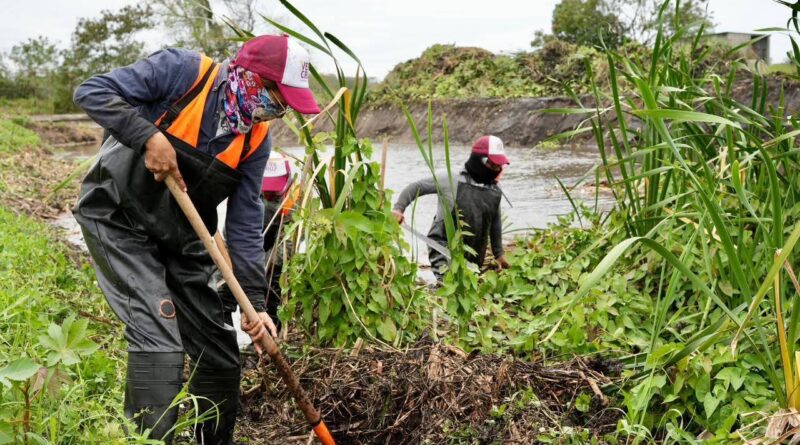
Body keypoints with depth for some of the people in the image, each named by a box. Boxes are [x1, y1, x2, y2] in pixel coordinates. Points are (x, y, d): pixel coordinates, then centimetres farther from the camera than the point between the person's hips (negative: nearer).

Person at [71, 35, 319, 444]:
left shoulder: (257, 139, -2)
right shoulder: (184, 71, -17)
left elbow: (244, 225, 1)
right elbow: (92, 92, -19)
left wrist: (255, 301, -5)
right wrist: (150, 137, -31)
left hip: (181, 237, 6)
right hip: (118, 218, -6)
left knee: (219, 350, 8)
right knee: (159, 342, -19)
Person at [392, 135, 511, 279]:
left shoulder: (495, 192, 10)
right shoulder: (451, 180, -5)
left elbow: (495, 224, 24)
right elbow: (416, 187, 1)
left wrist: (498, 253, 30)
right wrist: (398, 208, -11)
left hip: (473, 259, 6)